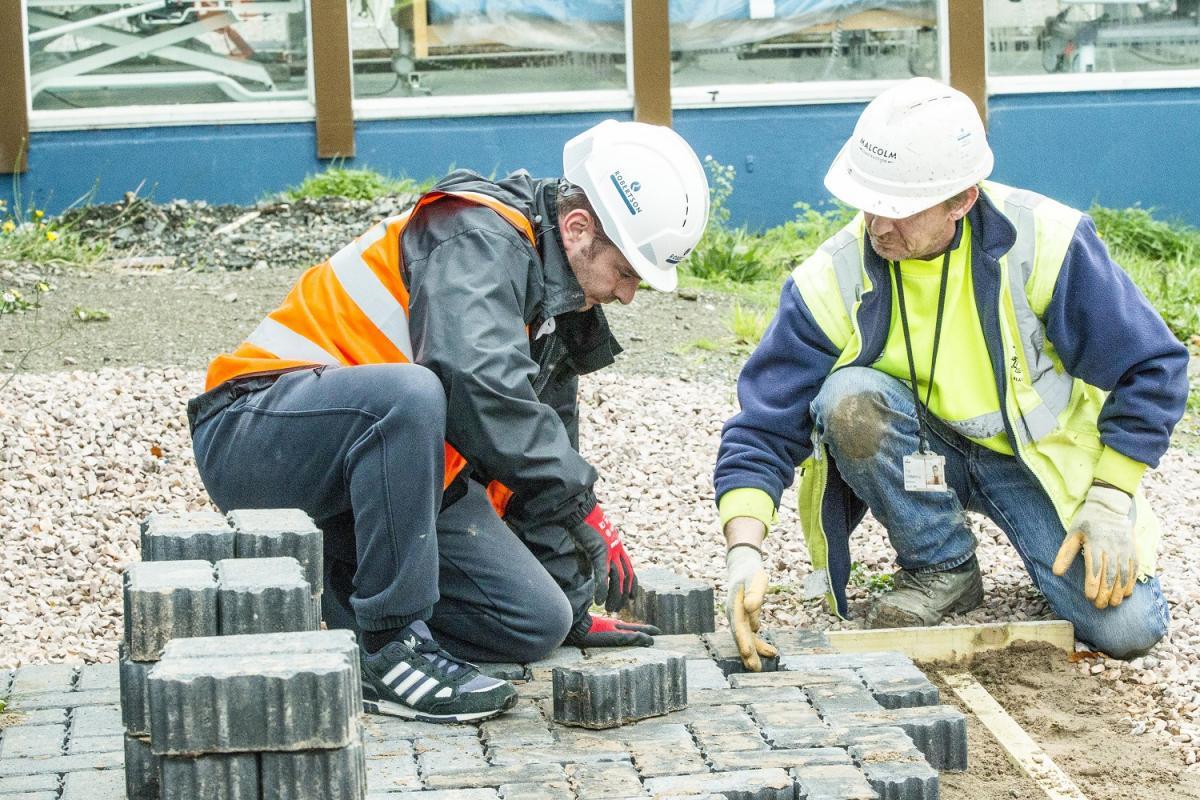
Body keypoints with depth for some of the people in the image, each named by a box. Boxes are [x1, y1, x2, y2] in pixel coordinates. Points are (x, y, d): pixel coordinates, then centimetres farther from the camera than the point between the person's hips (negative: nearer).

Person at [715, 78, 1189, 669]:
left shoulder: (1041, 242, -20)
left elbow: (1148, 370, -9)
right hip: (922, 452, 2)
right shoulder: (833, 280, -17)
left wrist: (1110, 501, -15)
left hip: (1039, 457, -2)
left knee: (1126, 628, -22)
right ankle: (941, 569, -9)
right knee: (848, 397, -31)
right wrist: (745, 551, -30)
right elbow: (764, 426, -15)